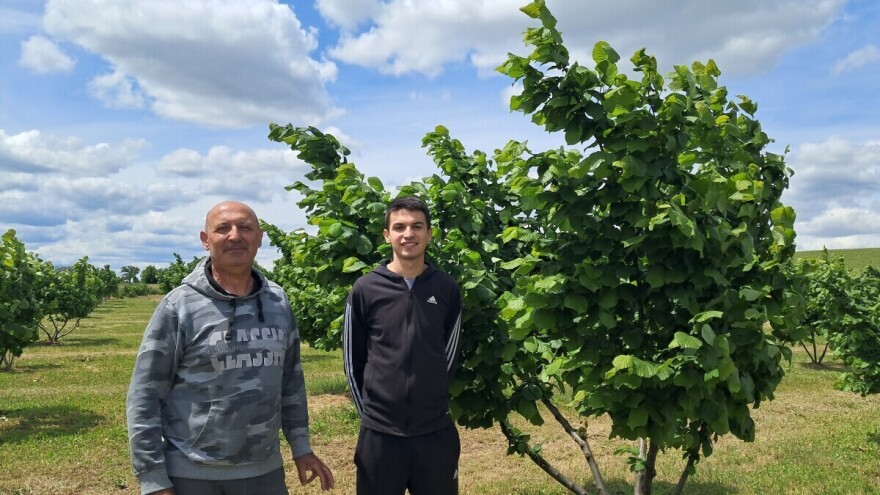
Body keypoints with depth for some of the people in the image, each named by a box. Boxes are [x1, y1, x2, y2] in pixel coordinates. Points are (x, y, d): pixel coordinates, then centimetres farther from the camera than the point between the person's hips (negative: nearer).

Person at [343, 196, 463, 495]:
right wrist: (369, 410, 2)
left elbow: (449, 354, 8)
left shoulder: (447, 289, 0)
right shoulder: (365, 289, -4)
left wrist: (431, 401, 6)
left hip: (436, 430, 2)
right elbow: (353, 360, 3)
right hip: (379, 432, -1)